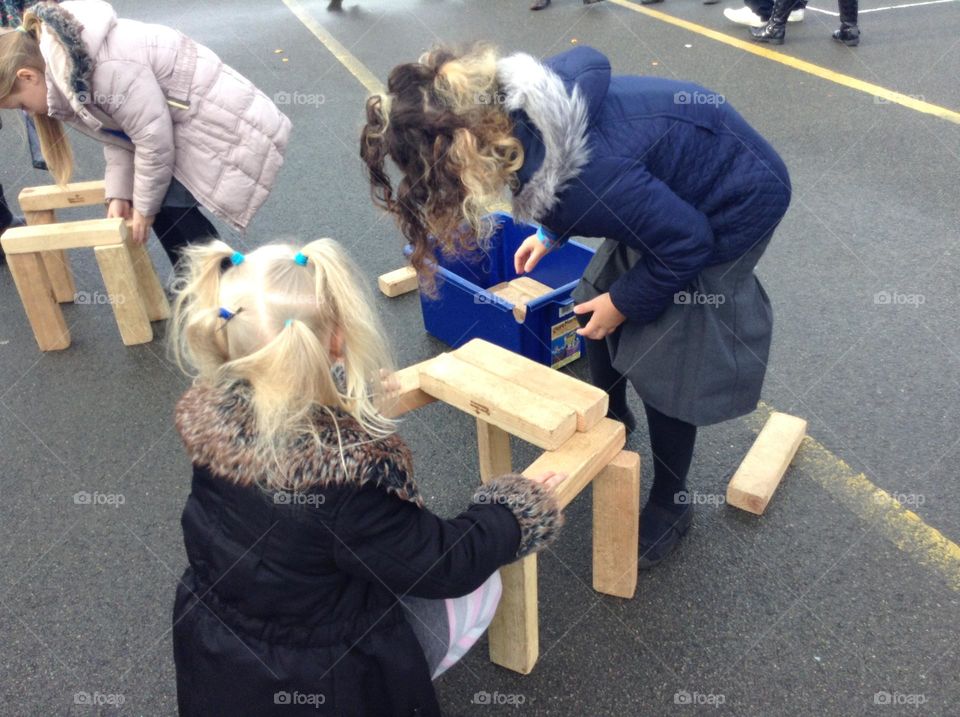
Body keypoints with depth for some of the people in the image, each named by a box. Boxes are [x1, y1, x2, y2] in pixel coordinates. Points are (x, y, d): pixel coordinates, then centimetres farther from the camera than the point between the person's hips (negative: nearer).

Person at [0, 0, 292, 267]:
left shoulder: (107, 66, -29)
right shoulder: (63, 62, 3)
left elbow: (154, 138, -22)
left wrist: (144, 207, -9)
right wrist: (119, 194, -2)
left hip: (229, 123, -9)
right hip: (190, 124, 9)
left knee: (171, 205, -12)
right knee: (163, 201, 7)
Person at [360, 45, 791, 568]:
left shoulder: (574, 182, -39)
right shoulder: (516, 96, -16)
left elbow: (685, 240, -30)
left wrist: (626, 301, -10)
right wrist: (552, 232, 6)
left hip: (736, 200, -8)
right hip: (675, 184, 8)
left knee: (662, 365, -4)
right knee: (595, 307, 14)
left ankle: (670, 507, 20)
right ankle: (611, 417, 42)